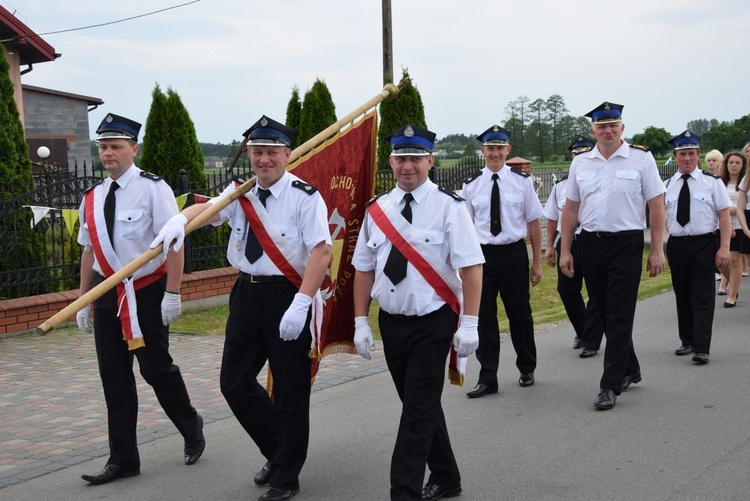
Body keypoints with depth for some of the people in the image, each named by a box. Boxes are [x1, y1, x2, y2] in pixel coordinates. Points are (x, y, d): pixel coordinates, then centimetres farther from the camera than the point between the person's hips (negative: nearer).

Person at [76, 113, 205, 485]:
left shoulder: (152, 188, -10)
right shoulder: (92, 199, 8)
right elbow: (89, 251, 14)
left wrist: (172, 294, -18)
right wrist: (84, 301, 14)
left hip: (147, 293, -6)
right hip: (108, 294, 6)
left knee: (156, 368, 1)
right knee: (114, 379, 8)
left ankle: (191, 427, 29)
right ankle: (122, 459, 18)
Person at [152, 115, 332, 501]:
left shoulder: (304, 196, -11)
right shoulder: (240, 193, 8)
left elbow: (322, 252, -17)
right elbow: (209, 210, -7)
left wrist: (300, 305, -24)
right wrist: (180, 219, -30)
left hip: (287, 298, -6)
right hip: (246, 294, 6)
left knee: (290, 390, 3)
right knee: (234, 382, 10)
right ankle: (277, 451, 33)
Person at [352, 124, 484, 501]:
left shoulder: (448, 207, -10)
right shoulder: (377, 209, 5)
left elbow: (471, 267, -13)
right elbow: (364, 268, 9)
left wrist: (469, 324, -18)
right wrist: (361, 322, 5)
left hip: (432, 324, -5)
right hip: (391, 323, 5)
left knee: (418, 411, -6)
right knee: (421, 405, 17)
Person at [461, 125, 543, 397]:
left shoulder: (522, 181, 0)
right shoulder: (471, 186, 3)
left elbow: (534, 222, 3)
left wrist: (537, 263, 1)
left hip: (514, 254, -1)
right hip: (481, 255, 1)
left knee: (520, 314, 11)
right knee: (483, 317, 3)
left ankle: (527, 370, 32)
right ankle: (487, 379, 12)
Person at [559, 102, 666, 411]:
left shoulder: (641, 159, -2)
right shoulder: (580, 163, 8)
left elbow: (656, 206, -2)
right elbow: (571, 208, 11)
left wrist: (657, 250, -6)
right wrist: (565, 251, 7)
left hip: (626, 244, -4)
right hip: (590, 244, 4)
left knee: (619, 316, -6)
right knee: (605, 314, 13)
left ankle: (611, 386, -1)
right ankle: (630, 370, 31)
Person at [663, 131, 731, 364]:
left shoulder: (712, 182, -1)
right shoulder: (666, 186, 7)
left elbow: (724, 215, -4)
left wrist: (724, 247, -12)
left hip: (704, 244, -4)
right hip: (676, 246, 4)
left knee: (703, 297, -6)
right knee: (682, 295, 13)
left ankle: (701, 349, -6)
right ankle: (687, 341, 26)